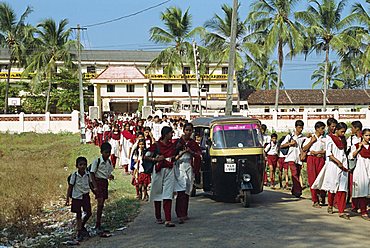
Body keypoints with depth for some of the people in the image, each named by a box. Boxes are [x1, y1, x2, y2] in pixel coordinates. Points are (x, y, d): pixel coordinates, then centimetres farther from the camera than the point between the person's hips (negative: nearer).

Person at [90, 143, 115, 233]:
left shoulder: (109, 162, 8)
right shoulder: (97, 161, -10)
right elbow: (92, 174, -12)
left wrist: (110, 176, -3)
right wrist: (95, 186, -20)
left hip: (105, 182, 7)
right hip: (98, 181, -7)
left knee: (101, 205, 9)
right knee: (100, 203, -16)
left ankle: (98, 225, 17)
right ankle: (98, 226, -14)